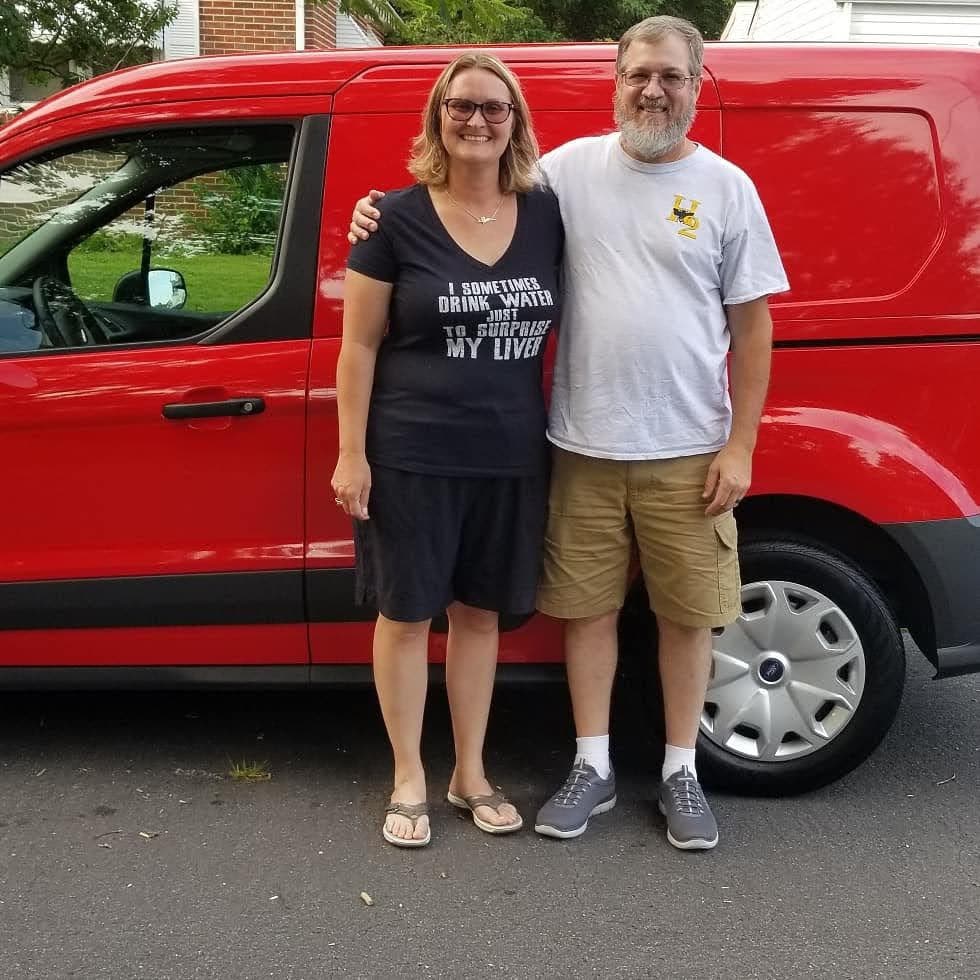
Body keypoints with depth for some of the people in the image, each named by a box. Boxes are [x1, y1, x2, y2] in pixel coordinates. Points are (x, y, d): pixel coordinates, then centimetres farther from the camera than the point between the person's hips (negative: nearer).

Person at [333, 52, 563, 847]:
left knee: (479, 611, 14)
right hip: (413, 455, -3)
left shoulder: (546, 215, 4)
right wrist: (352, 452, -8)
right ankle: (409, 781, 23)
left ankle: (472, 774, 29)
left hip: (513, 455, 3)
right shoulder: (399, 218, -6)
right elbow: (359, 344, -4)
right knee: (407, 613, 6)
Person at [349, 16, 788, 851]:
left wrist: (740, 446, -4)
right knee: (587, 607, 9)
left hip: (687, 451, -1)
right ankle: (593, 767, 25)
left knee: (686, 614, 7)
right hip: (583, 447, 1)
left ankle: (681, 773, 25)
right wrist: (387, 214, -7)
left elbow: (752, 324, 1)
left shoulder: (726, 187, 1)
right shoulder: (572, 166, 3)